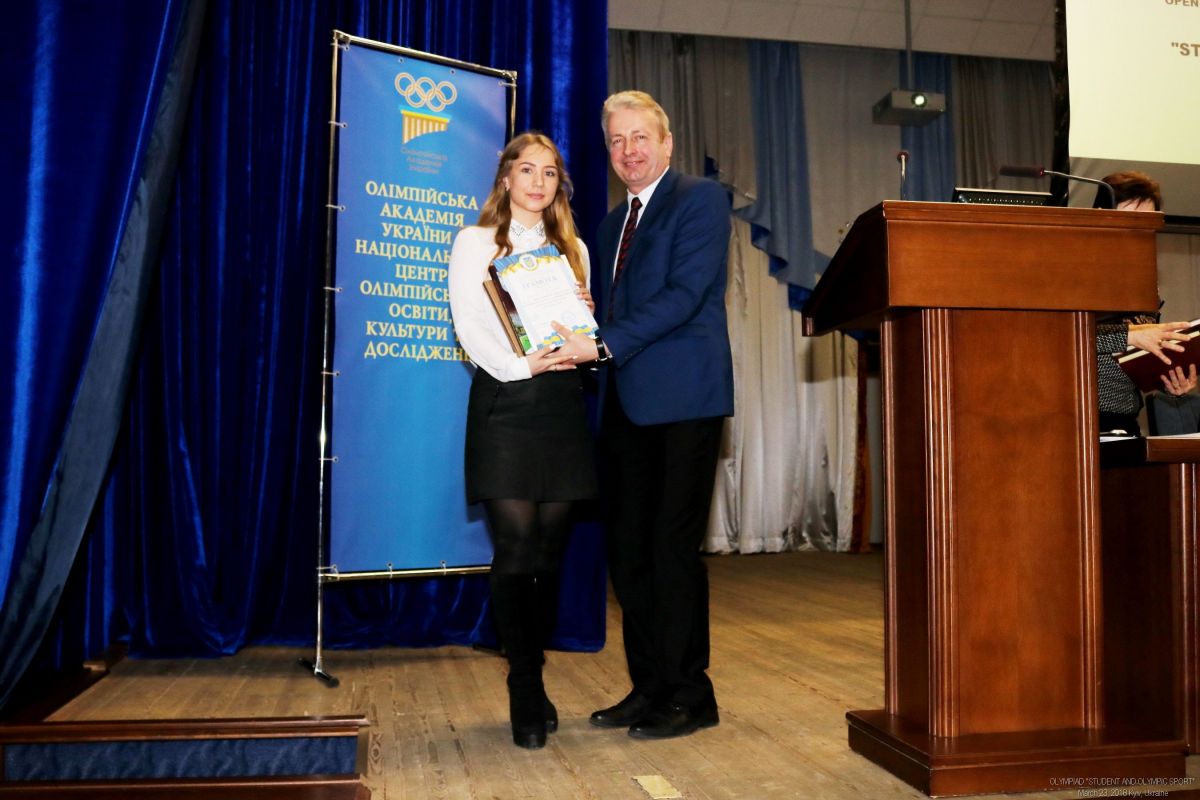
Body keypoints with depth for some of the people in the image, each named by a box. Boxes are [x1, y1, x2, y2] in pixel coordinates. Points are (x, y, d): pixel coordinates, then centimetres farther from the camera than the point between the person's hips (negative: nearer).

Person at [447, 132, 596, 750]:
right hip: (504, 403, -4)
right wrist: (520, 366, -16)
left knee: (549, 550, 3)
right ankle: (526, 695, 3)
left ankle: (531, 681, 15)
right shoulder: (475, 242, 8)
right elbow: (470, 325, -3)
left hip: (561, 404, 4)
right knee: (515, 548, -7)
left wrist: (586, 317, -2)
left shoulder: (572, 249, 20)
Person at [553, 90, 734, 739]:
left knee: (672, 546, -5)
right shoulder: (612, 224, 23)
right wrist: (583, 348, 2)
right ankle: (648, 688, 19)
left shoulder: (700, 199, -1)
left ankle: (688, 695, 7)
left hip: (681, 398, -8)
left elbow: (685, 292, -14)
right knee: (628, 548, 8)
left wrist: (604, 345, -19)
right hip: (626, 404, 8)